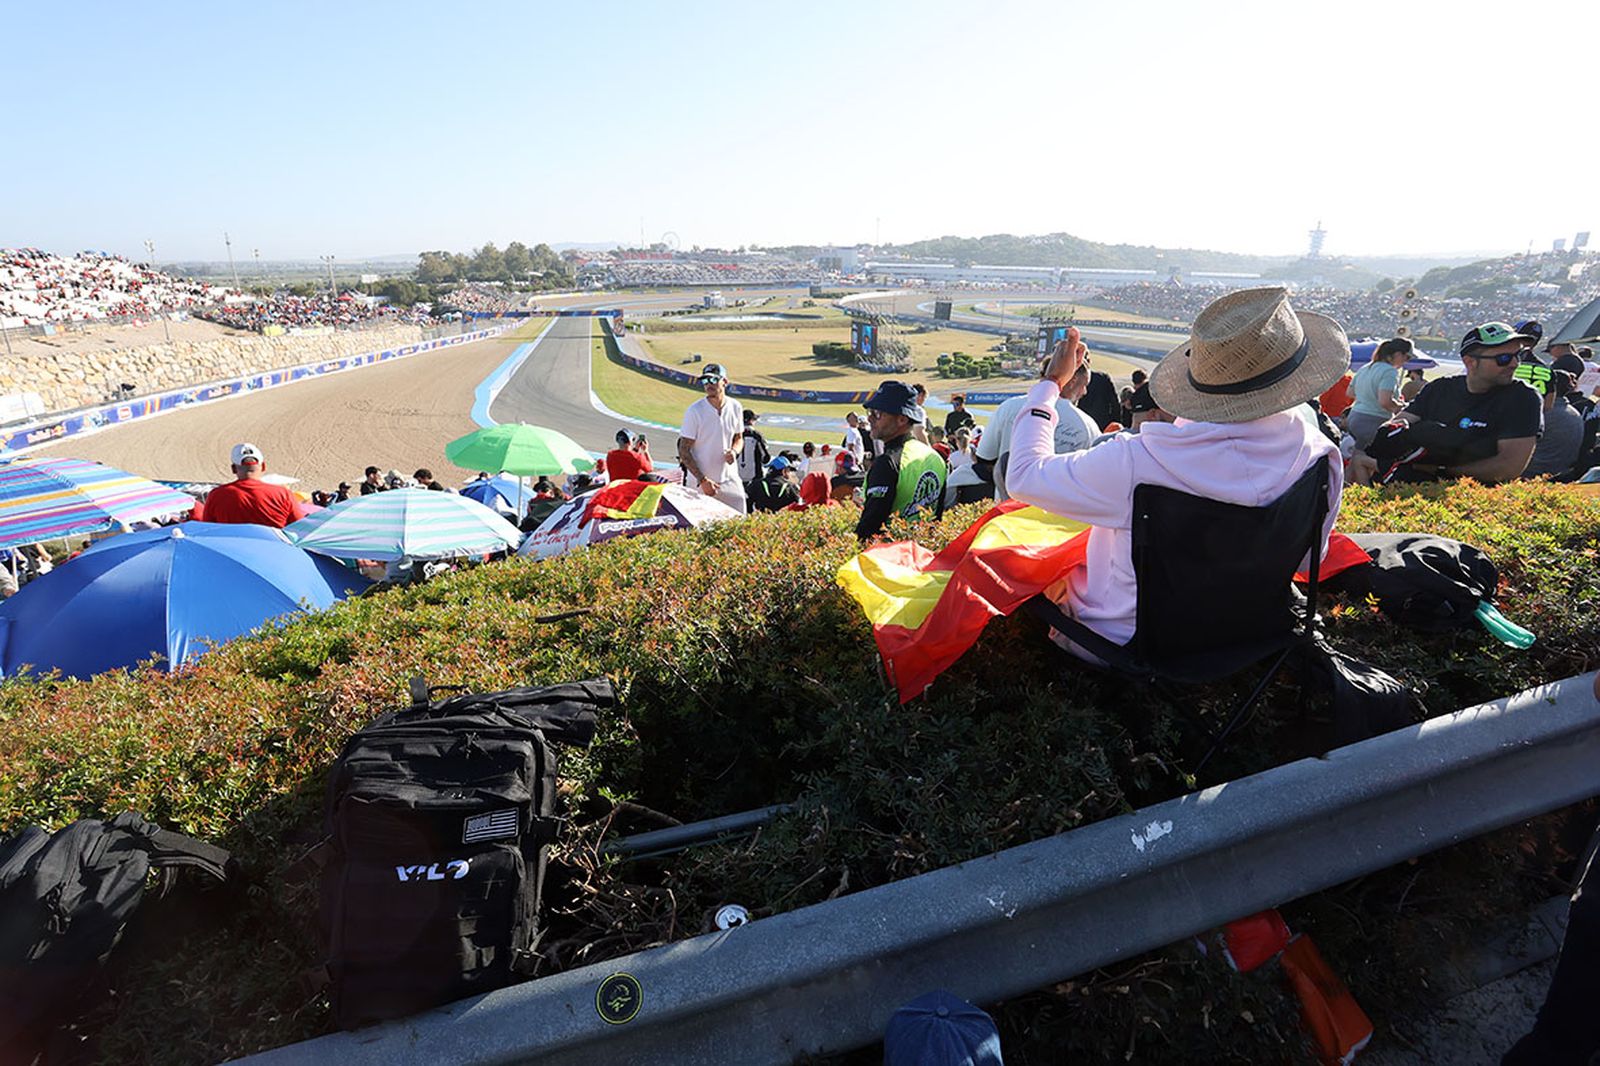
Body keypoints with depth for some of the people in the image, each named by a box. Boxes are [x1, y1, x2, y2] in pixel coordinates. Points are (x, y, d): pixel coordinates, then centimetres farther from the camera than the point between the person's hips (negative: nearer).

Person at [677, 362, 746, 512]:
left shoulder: (736, 407, 3)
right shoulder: (694, 411, -10)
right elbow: (684, 450, -9)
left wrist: (734, 451, -7)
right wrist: (702, 480, -17)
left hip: (731, 480, 4)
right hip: (702, 481, -4)